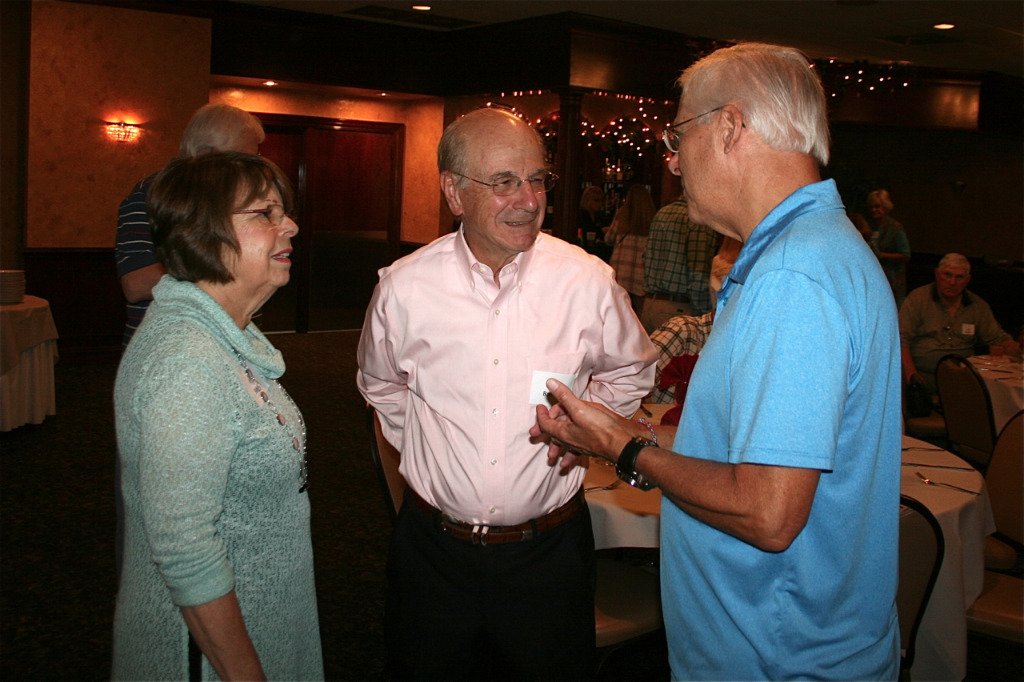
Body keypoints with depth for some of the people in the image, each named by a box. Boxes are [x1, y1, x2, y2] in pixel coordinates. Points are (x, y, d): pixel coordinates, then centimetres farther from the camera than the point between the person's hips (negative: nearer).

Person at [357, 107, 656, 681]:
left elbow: (631, 372, 10)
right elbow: (380, 383, 14)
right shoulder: (403, 287, -7)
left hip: (549, 545, 0)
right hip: (435, 543, 1)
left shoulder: (589, 281, -10)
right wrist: (422, 445, 5)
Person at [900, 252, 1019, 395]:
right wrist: (911, 373, -16)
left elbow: (997, 337, 19)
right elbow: (901, 338, -3)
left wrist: (1013, 347, -5)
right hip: (923, 373, -4)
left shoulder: (979, 306, 15)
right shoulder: (917, 299, 3)